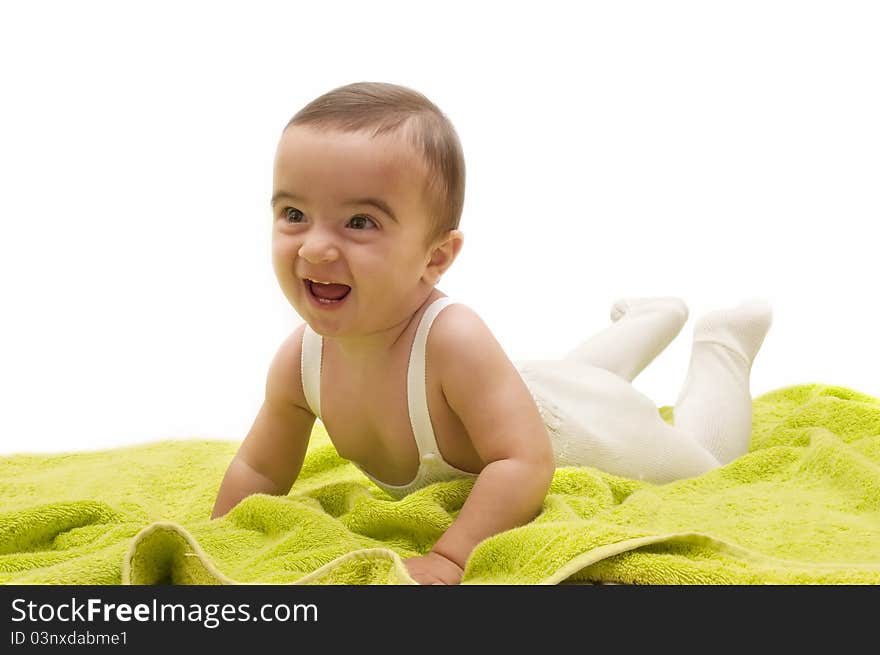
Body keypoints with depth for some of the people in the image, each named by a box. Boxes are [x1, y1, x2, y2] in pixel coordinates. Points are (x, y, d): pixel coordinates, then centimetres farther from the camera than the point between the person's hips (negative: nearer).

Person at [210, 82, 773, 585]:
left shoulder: (451, 340, -48)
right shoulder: (300, 360, -29)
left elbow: (525, 462, -48)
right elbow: (259, 471, -13)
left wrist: (447, 560, -54)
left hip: (592, 431, -5)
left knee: (704, 462, 27)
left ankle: (721, 344, 44)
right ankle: (654, 321, 59)